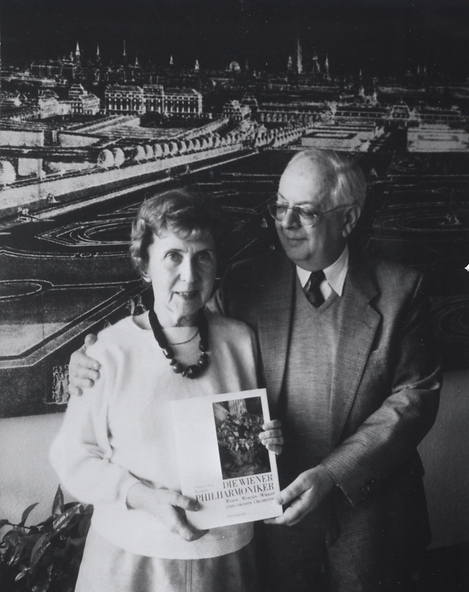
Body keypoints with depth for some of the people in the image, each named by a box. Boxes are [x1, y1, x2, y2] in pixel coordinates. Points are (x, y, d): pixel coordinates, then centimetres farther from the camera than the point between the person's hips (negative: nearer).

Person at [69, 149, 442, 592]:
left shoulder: (399, 290, -8)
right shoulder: (245, 286, -5)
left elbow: (416, 394, -10)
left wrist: (334, 473, -19)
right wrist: (94, 365, -15)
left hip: (370, 515, 0)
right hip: (277, 512, 0)